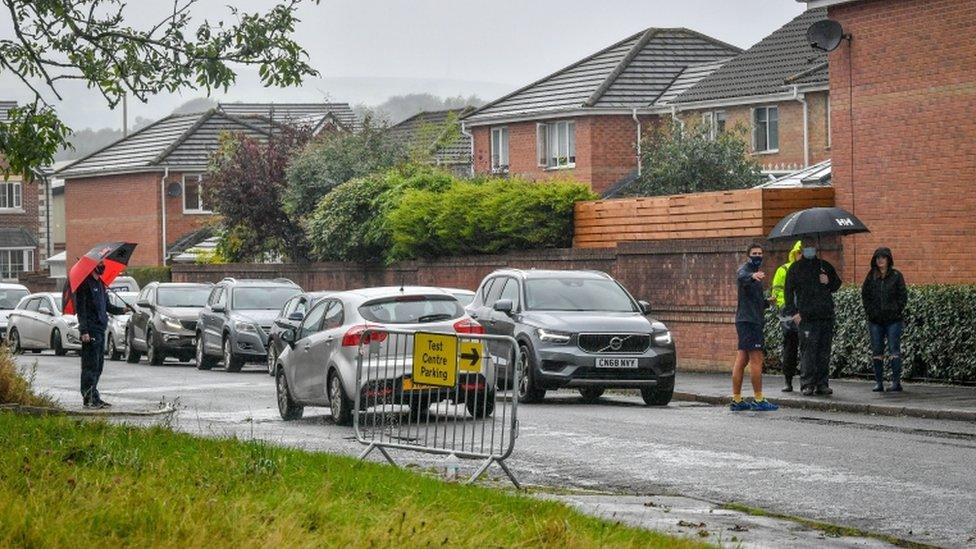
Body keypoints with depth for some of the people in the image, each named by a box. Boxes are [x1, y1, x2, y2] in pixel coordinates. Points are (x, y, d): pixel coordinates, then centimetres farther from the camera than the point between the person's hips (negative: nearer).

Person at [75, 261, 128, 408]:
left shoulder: (101, 284, 18)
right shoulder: (85, 283, -9)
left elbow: (107, 306, 24)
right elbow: (80, 308, -14)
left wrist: (121, 310, 5)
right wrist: (84, 331, -20)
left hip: (101, 329, 9)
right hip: (90, 331, -9)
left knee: (98, 365, 10)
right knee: (91, 364, -8)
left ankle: (94, 397, 15)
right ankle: (89, 398, -7)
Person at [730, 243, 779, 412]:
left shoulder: (754, 273, 23)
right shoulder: (744, 270, -7)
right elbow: (742, 277, -34)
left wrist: (767, 301, 12)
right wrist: (752, 276, -56)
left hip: (753, 320, 10)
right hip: (749, 321, -10)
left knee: (741, 360, 8)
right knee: (756, 360, -9)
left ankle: (736, 400, 9)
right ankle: (758, 400, -8)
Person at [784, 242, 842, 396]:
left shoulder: (825, 266, 14)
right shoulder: (795, 268, 6)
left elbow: (837, 284, 24)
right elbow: (788, 291, 5)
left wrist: (829, 282, 0)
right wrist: (793, 312, -5)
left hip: (826, 315, 3)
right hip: (806, 317, -3)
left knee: (824, 351, 4)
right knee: (808, 350, -9)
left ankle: (822, 384, 10)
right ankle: (807, 384, -6)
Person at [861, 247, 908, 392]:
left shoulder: (896, 276, 1)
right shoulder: (871, 276, 9)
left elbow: (903, 296, 1)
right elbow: (865, 294, 10)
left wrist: (897, 311, -7)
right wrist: (869, 311, 0)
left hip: (893, 320, -3)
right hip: (875, 320, 3)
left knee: (894, 351, -4)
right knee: (877, 352, 4)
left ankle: (896, 382, -2)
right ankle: (878, 382, 9)